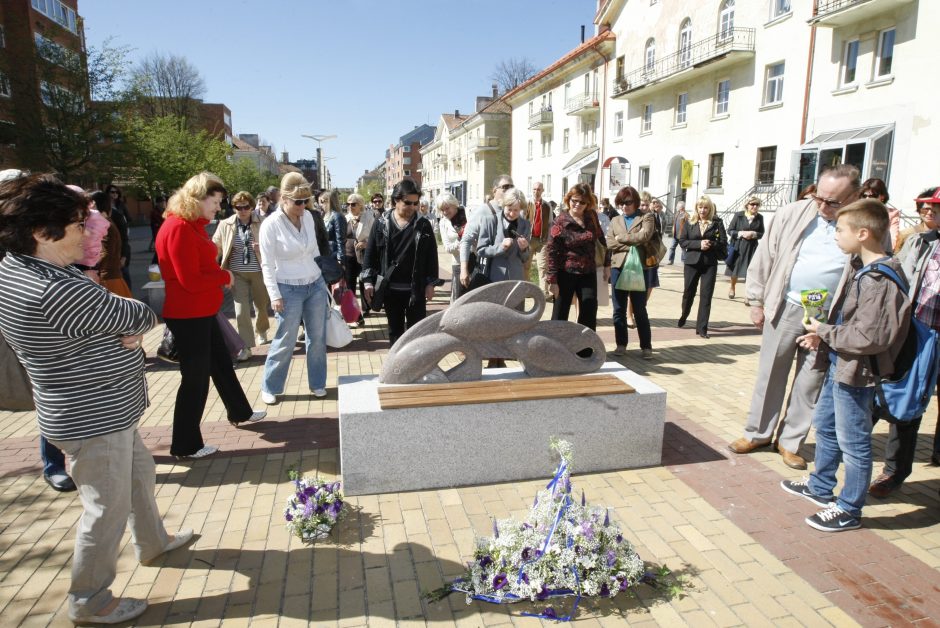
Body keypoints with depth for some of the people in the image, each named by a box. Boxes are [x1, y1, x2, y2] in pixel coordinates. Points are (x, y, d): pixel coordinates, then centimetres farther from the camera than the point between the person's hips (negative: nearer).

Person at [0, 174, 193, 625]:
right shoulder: (56, 292, -31)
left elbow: (121, 318, 4)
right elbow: (141, 317, -21)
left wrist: (128, 328, -14)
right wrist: (136, 319, -2)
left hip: (107, 409, 10)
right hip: (93, 419, -10)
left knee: (139, 474, 27)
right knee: (108, 509, 8)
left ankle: (152, 542, 50)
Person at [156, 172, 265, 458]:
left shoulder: (194, 225, 10)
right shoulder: (178, 228, -21)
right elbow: (190, 280, -24)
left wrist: (220, 276, 0)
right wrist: (225, 276, -11)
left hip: (203, 313, 10)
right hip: (188, 317, -10)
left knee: (222, 363, 23)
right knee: (195, 377, 1)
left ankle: (240, 413, 43)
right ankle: (185, 445, 17)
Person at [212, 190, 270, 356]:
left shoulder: (261, 224, -7)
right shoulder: (225, 225, -3)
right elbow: (215, 248, 3)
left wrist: (262, 248, -22)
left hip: (258, 272, 0)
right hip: (237, 274, 0)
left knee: (262, 306, 17)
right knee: (241, 311, -4)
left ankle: (261, 332, 47)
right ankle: (245, 347, 5)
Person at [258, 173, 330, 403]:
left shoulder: (308, 217, 1)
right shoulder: (271, 224, -13)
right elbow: (267, 265, -11)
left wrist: (323, 280, 14)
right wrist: (275, 295, -14)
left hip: (316, 285, 5)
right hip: (289, 290, -5)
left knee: (317, 338, 10)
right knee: (285, 342, 2)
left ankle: (317, 383, 26)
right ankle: (269, 387, 21)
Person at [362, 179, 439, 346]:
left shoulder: (423, 225, 0)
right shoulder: (382, 224, 1)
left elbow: (432, 255, 2)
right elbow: (370, 254, 4)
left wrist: (430, 283, -2)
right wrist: (368, 282, -2)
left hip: (416, 288, -1)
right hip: (390, 288, 1)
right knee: (395, 331, 13)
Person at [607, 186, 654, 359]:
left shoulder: (646, 218, 4)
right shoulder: (615, 221, 15)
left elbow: (644, 236, -15)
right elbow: (609, 243, 0)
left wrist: (621, 238, -6)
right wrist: (631, 244, -10)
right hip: (618, 267, 4)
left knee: (640, 309, 1)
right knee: (619, 309, 7)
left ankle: (646, 346, 10)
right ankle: (621, 344, 18)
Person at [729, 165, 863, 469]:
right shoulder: (794, 214, -3)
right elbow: (765, 256, 3)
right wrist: (756, 300, 3)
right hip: (785, 308, 1)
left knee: (810, 383, 10)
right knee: (770, 374, 11)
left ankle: (790, 441, 27)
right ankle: (758, 432, 28)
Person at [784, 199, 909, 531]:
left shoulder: (880, 281, -23)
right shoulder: (862, 269, 7)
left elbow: (868, 338, -26)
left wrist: (824, 331, -15)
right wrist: (823, 335, 4)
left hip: (856, 373, -10)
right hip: (839, 366, 10)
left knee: (853, 442, 4)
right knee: (825, 425, 23)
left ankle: (849, 510, 20)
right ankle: (821, 487, 41)